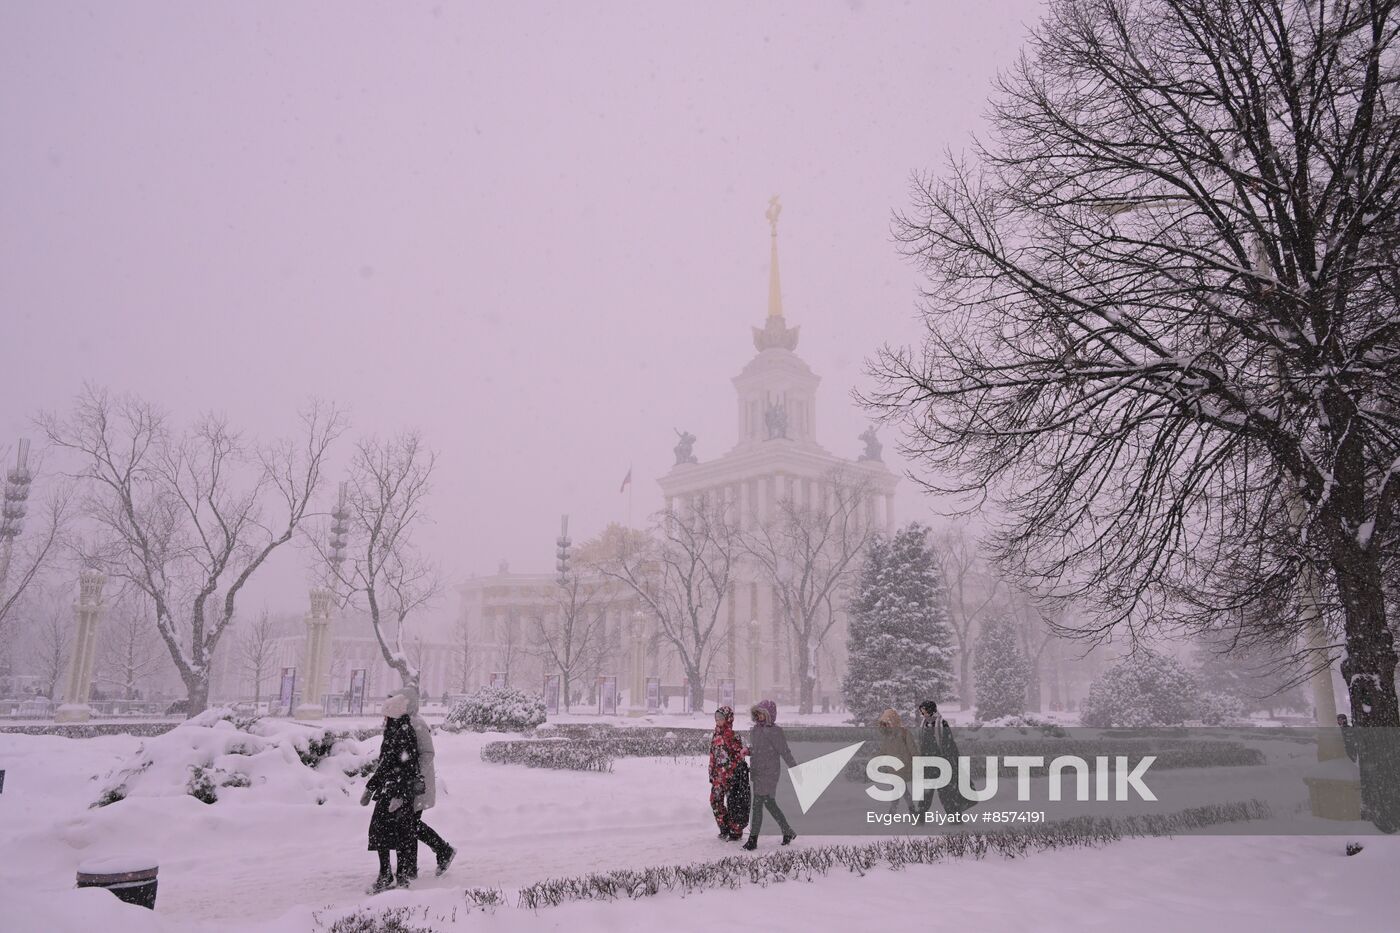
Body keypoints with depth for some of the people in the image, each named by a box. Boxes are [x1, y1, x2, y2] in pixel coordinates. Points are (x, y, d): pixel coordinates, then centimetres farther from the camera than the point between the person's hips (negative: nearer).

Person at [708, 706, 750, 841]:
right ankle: (725, 829, 23)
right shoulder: (715, 736, 10)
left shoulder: (732, 736, -12)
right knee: (715, 801, 7)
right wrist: (712, 774, 16)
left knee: (733, 803, -1)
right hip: (718, 775, 7)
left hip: (731, 774, -7)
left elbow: (739, 754, -12)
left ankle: (735, 832, 13)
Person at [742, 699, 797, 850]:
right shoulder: (755, 730, 9)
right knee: (770, 804, 17)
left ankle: (753, 839, 0)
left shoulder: (775, 731, -14)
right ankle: (788, 832, 31)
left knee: (757, 805, -7)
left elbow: (785, 752, -12)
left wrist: (796, 769, -11)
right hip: (757, 772, 8)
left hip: (768, 773, -8)